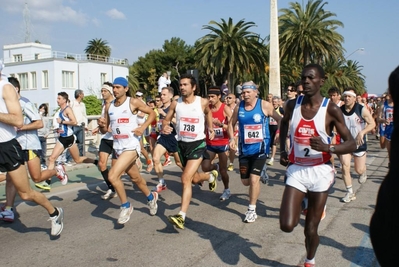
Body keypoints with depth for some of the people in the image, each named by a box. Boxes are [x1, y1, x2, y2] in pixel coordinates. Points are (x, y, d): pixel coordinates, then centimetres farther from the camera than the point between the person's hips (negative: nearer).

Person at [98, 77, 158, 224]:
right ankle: (151, 197, 47)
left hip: (131, 147, -7)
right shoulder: (109, 106, 7)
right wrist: (101, 125, -10)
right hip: (117, 147, 7)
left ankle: (126, 206, 2)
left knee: (112, 176, -19)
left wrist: (143, 127, -12)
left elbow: (152, 113, 1)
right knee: (135, 178, 21)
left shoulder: (133, 102, -9)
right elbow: (104, 130, 12)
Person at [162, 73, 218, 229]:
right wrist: (165, 127, -18)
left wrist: (210, 127, 12)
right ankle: (211, 176, 54)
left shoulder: (202, 102, -8)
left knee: (186, 178, -18)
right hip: (182, 144, 4)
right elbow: (166, 120, 3)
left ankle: (181, 216, -15)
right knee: (194, 179, 19)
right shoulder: (175, 103, -5)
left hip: (198, 144, -4)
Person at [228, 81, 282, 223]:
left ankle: (252, 210, 6)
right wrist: (232, 138, -4)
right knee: (245, 181, 11)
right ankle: (260, 172, 45)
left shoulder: (264, 105, -8)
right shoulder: (239, 107, 1)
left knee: (254, 179, -11)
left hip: (260, 148, -4)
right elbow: (231, 123, 12)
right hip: (244, 149, 4)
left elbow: (280, 119, 0)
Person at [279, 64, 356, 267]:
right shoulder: (292, 105, -1)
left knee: (311, 229, 5)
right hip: (296, 170, 2)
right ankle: (303, 204, 26)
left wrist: (328, 148, -29)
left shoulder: (331, 109, -11)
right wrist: (282, 151, 13)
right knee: (287, 225, -8)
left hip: (320, 172, -2)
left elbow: (352, 144, -9)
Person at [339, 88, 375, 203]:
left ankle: (364, 172, 46)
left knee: (359, 170, 6)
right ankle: (350, 193, 3)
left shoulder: (362, 109, -13)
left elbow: (372, 123, -14)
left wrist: (362, 133, -29)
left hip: (359, 144, -2)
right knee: (345, 167, -10)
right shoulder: (340, 111, -5)